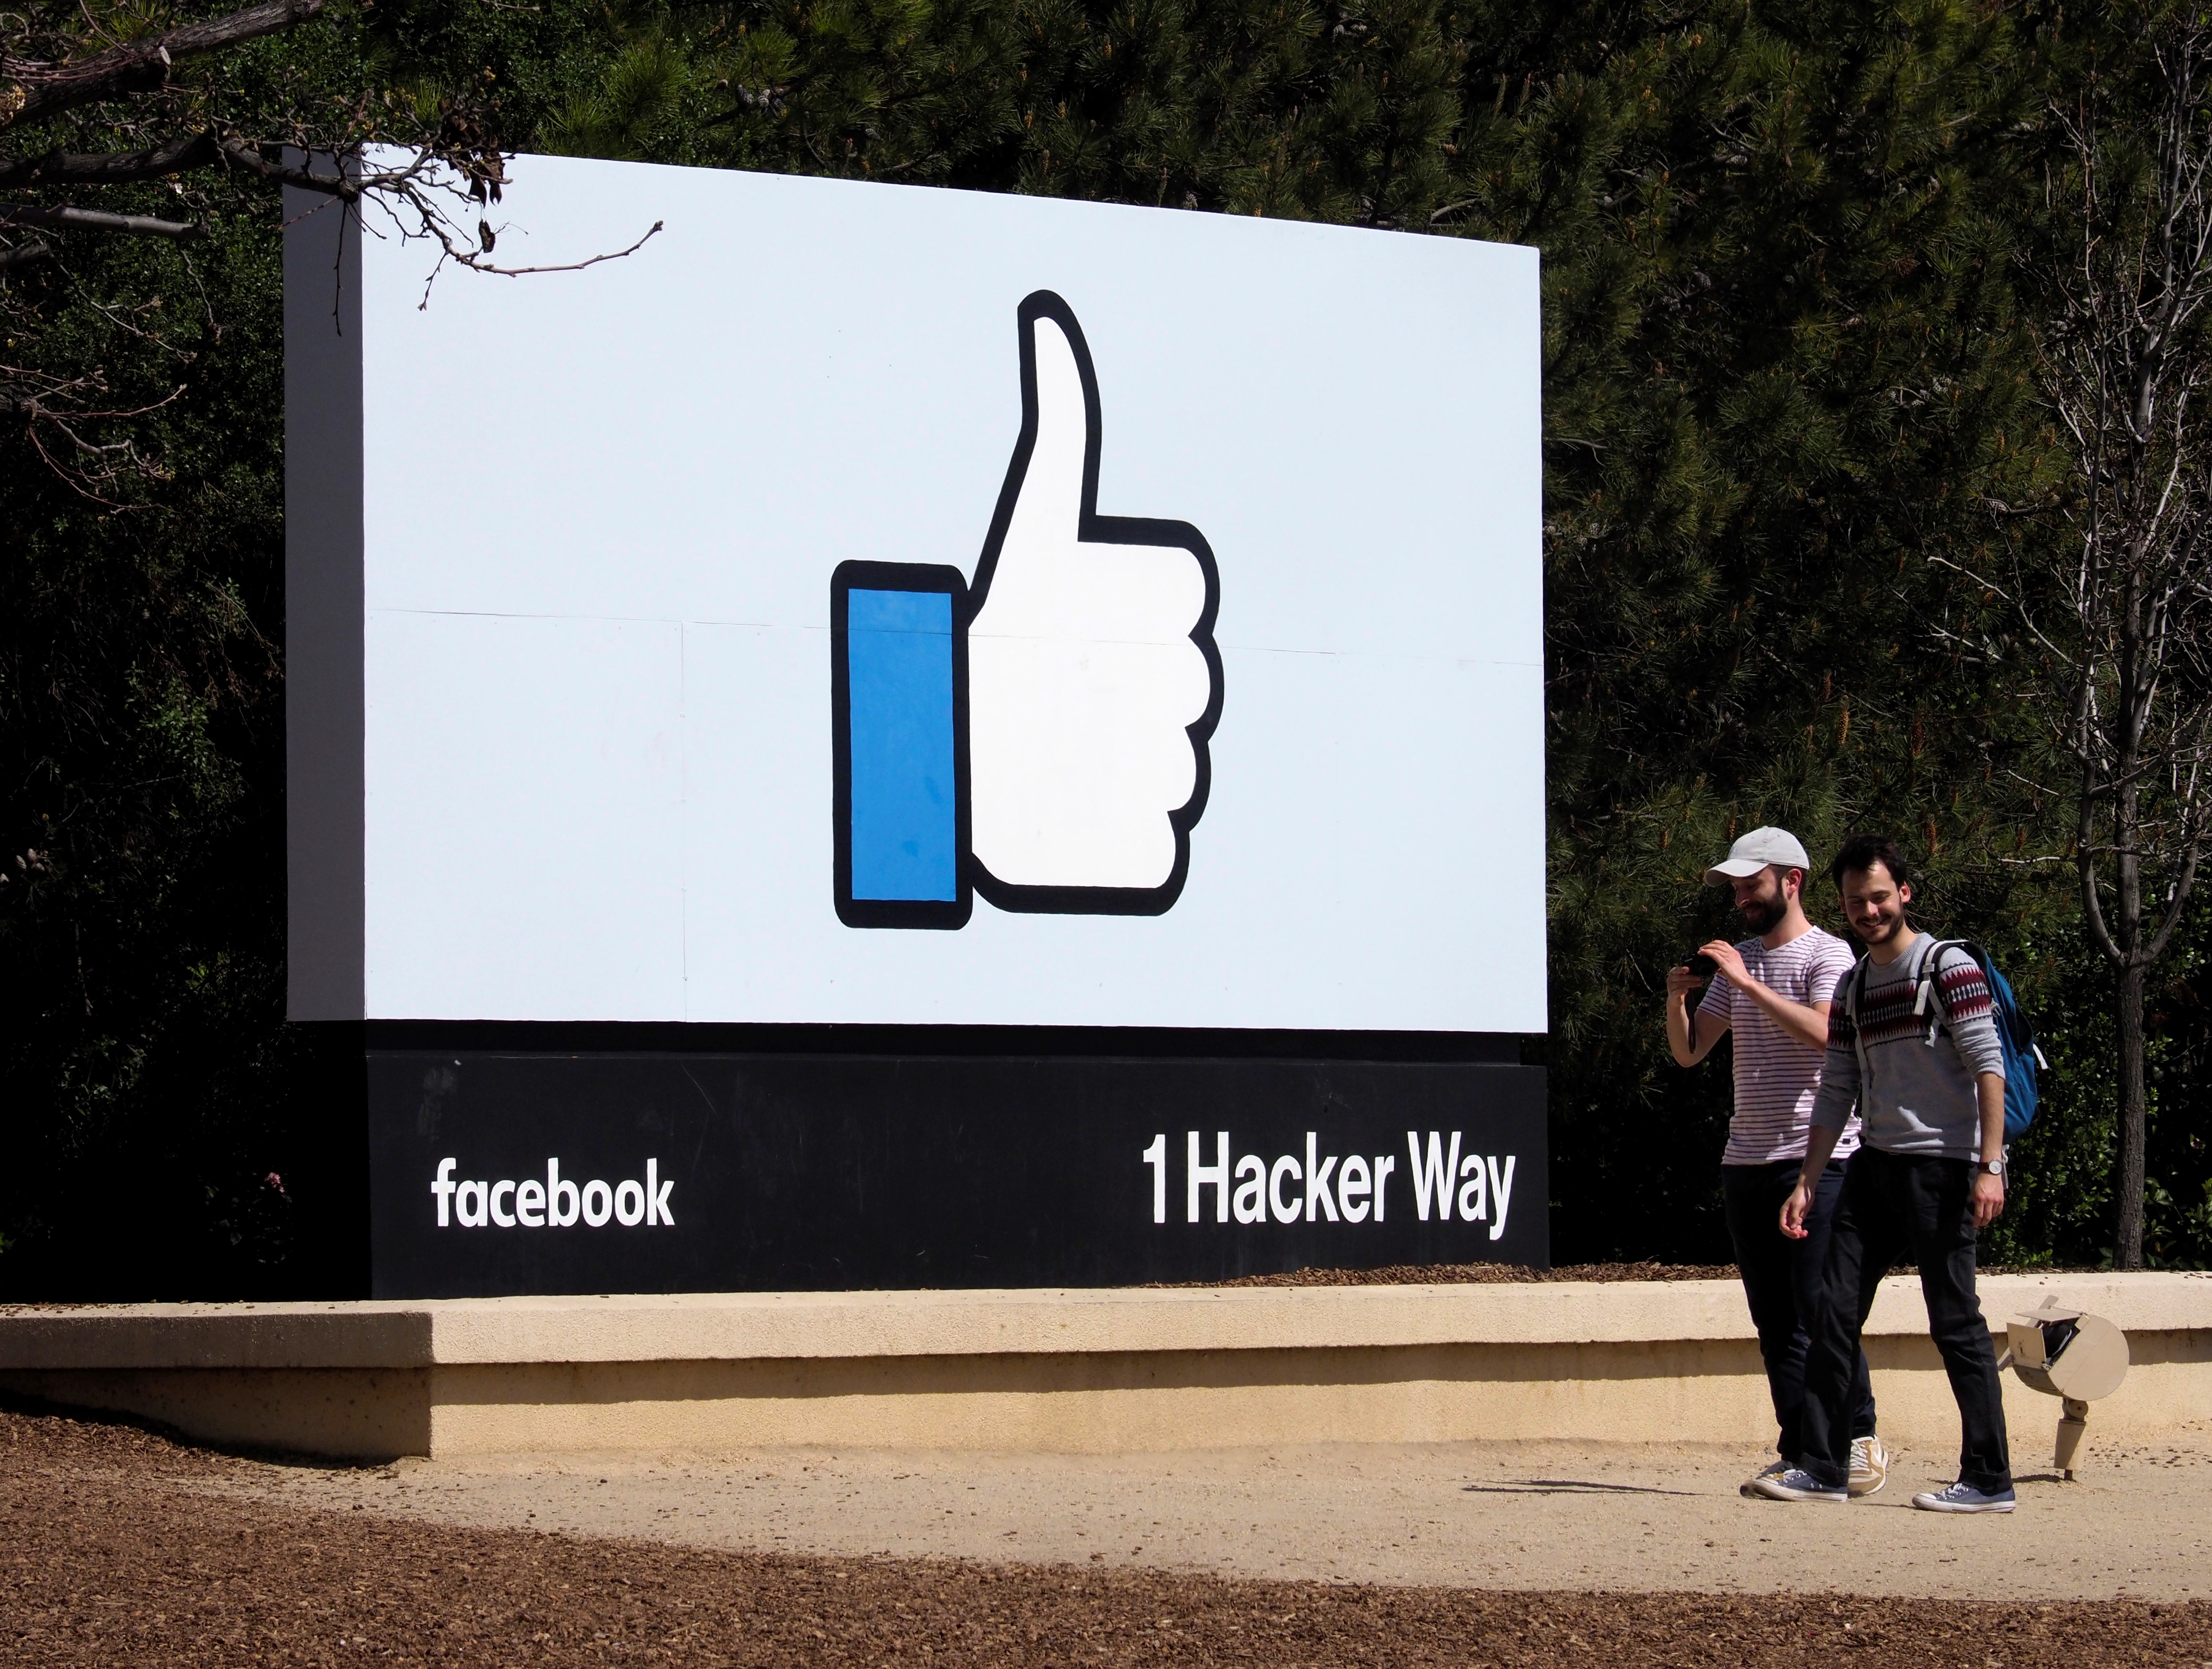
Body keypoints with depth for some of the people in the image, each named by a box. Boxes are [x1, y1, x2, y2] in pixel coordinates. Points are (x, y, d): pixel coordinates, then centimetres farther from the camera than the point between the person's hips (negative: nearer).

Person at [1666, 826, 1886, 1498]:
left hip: (1816, 1159, -7)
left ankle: (1861, 1438, -3)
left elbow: (1825, 1033, -21)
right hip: (1746, 1159, 7)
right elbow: (1689, 1052, 17)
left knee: (1820, 1310, -10)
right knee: (1774, 1320, 4)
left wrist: (1748, 984, -22)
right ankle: (1798, 1452, 6)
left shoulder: (1827, 955, -3)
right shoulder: (1738, 960, 18)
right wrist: (1677, 1001, -2)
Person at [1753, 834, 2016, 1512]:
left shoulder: (1949, 968, -5)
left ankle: (1990, 1480, -2)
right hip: (1874, 1165, 7)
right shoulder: (1854, 987, 16)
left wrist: (1990, 1165, -19)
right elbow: (1837, 1093, 18)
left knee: (1956, 1322, -6)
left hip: (1940, 1166, -7)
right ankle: (1822, 1468, 5)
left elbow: (1988, 1067, -11)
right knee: (1835, 1315, 1)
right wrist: (1807, 1184, 12)